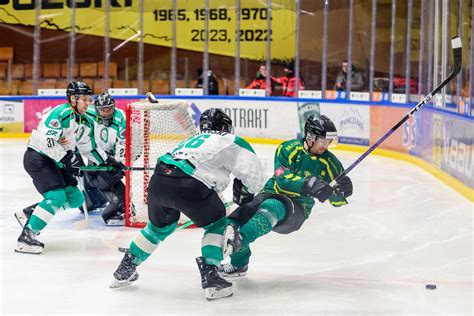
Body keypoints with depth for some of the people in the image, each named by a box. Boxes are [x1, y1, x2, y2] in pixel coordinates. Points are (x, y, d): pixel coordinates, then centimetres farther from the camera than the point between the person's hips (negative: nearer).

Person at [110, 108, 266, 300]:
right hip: (187, 184, -7)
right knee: (217, 224, 15)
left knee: (160, 225, 32)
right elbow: (254, 174, 8)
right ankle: (210, 277, 4)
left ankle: (124, 270, 40)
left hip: (157, 180, 7)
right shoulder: (229, 141, 13)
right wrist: (245, 192, 27)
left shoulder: (193, 140, 34)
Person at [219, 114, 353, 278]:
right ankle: (239, 264, -4)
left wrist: (339, 192, -21)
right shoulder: (289, 149, -6)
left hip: (297, 209, -2)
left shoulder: (330, 163, -1)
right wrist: (309, 184, -35)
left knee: (272, 207, -36)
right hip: (271, 194, 2)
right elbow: (283, 179, -19)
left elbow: (336, 200, 4)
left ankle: (238, 241, -56)